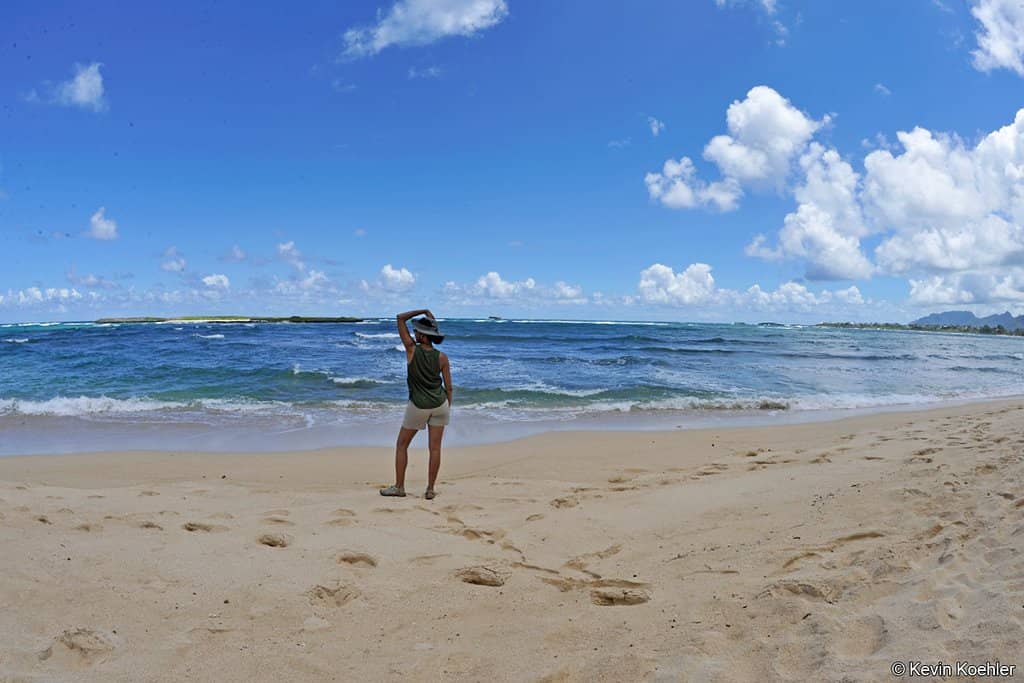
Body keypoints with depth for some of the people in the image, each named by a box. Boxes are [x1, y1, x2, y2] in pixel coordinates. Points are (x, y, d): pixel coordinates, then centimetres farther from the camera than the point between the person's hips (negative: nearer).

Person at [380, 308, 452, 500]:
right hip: (440, 404, 3)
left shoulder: (412, 349, -12)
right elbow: (448, 386, -1)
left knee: (402, 445, 13)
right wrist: (448, 408, 10)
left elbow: (400, 318, -5)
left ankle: (399, 487, 14)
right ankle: (430, 490, 9)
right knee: (435, 448, 6)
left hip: (418, 405, -3)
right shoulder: (442, 357, -5)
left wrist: (424, 311, -2)